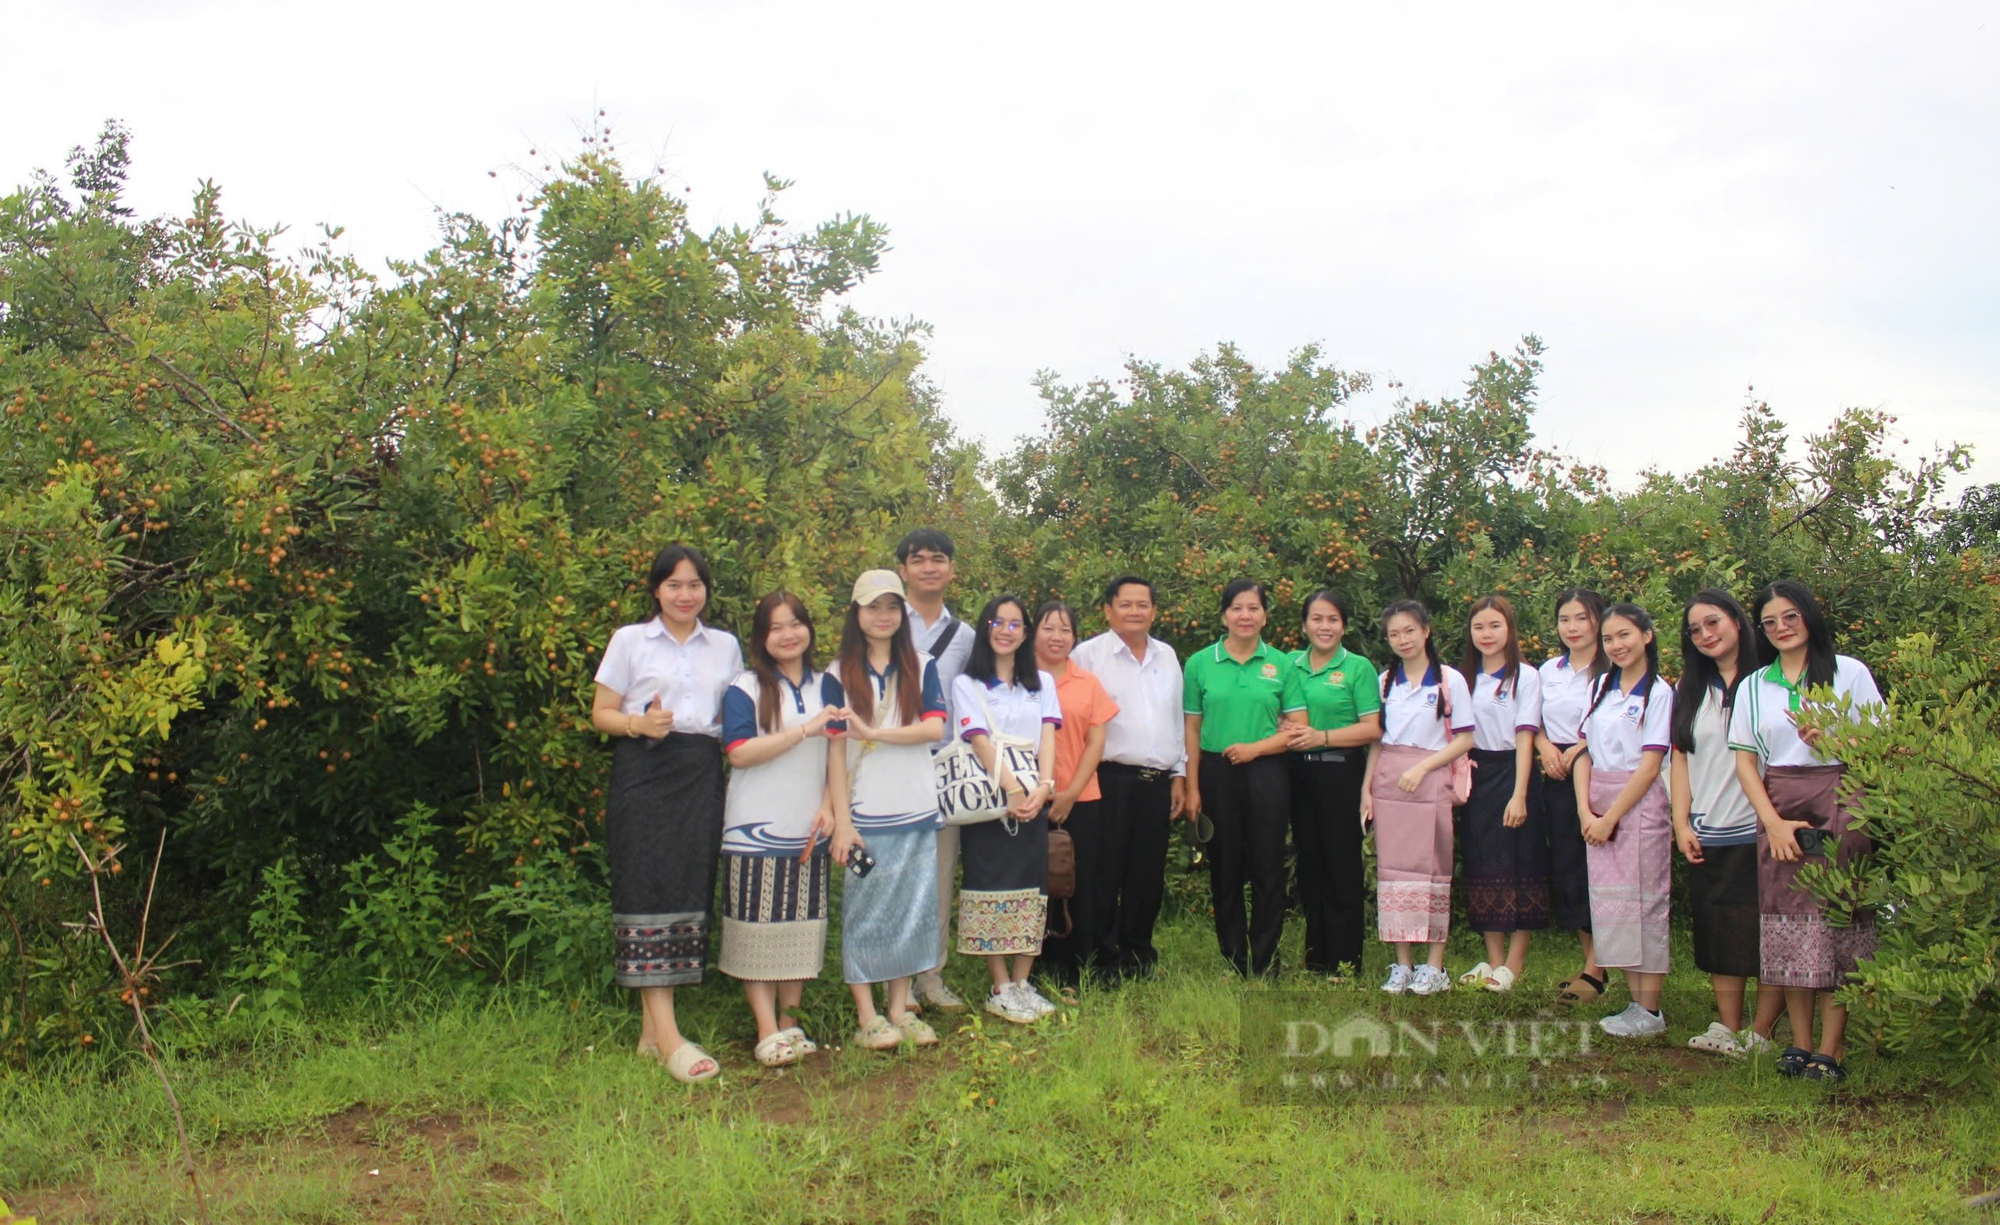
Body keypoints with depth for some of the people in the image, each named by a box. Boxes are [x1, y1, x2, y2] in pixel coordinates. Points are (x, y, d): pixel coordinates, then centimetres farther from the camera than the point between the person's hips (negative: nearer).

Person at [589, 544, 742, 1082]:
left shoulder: (726, 646, 14)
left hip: (703, 777, 4)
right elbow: (601, 714, 4)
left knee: (692, 891, 1)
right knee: (649, 891, -11)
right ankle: (666, 1035, -13)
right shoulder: (630, 640, 6)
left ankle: (652, 1027, 10)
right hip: (644, 775, -3)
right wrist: (640, 724, -16)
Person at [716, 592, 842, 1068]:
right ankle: (767, 1031, 5)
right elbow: (739, 752, -15)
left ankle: (791, 1021, 18)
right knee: (758, 931, -1)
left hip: (809, 831, 4)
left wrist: (828, 805, -1)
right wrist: (806, 729, -18)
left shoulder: (827, 687, 11)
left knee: (802, 930, 7)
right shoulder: (745, 689, -3)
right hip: (756, 830, -4)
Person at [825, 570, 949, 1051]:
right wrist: (841, 821, -10)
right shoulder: (840, 674, 2)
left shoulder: (921, 667, 7)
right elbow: (835, 750, -4)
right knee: (864, 911, 0)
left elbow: (934, 728, -6)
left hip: (917, 812, 2)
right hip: (865, 814, -2)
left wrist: (873, 732, -16)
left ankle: (900, 1009, 16)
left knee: (913, 909, 5)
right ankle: (866, 1017, 8)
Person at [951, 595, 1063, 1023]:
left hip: (1034, 799, 4)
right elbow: (980, 741, -9)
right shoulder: (967, 685, 3)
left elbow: (1047, 737, 2)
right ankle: (1000, 989, 0)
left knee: (1032, 890, 2)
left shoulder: (1042, 683, 15)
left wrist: (1042, 787, -15)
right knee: (992, 889, -5)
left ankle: (1022, 982, 10)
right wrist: (1012, 789, -21)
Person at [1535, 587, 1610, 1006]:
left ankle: (1595, 970, -3)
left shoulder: (1612, 671, -5)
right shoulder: (1548, 671, 13)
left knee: (1592, 868, -8)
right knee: (1563, 867, 7)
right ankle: (1590, 962, 17)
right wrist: (1544, 745, 0)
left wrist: (1579, 750, -17)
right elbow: (1534, 723, 19)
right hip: (1554, 777, 6)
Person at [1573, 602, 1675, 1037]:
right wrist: (1585, 809, -4)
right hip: (1597, 809, 6)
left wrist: (1611, 817, -13)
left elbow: (1650, 765, -11)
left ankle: (1650, 1010, 3)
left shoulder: (1658, 693, -6)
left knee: (1643, 904, -3)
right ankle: (1635, 1000, 14)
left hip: (1638, 805, -6)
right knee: (1609, 903, 6)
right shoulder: (1601, 688, 12)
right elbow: (1585, 752, 9)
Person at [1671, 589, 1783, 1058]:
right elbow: (1681, 759, 13)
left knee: (1770, 936, -3)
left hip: (1760, 831, -4)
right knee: (1720, 936, 6)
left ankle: (1761, 1033, 4)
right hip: (1709, 836, 5)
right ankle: (1727, 1030, 11)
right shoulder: (1689, 690, 15)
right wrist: (1681, 822, 4)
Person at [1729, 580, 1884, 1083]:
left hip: (1839, 806, -3)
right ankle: (1799, 1044, 6)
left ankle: (1831, 1051, -4)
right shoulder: (1753, 687, 13)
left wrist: (1833, 743, -17)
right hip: (1779, 810, 3)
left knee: (1836, 919, -6)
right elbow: (1745, 760, 8)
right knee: (1787, 924, 0)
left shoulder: (1849, 673, 5)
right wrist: (1773, 822, -4)